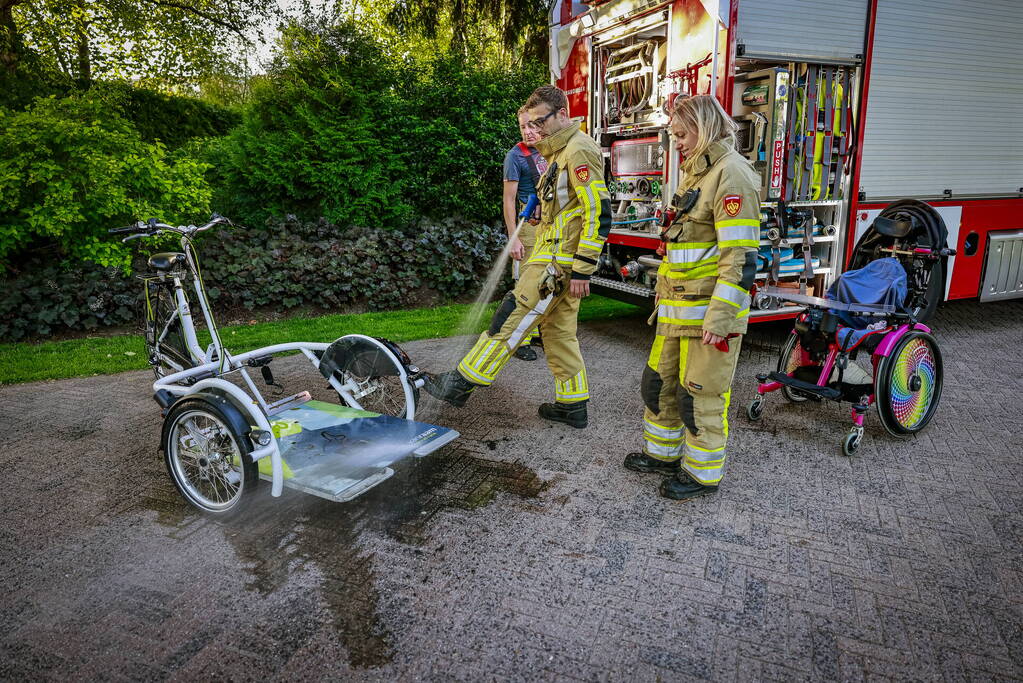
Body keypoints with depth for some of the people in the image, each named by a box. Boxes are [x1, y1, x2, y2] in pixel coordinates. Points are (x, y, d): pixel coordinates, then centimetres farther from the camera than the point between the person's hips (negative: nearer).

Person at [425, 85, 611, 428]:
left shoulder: (579, 150, -13)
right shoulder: (561, 152, 20)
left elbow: (599, 213, -20)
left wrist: (581, 270, -21)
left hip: (558, 261, -10)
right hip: (556, 257, 10)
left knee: (511, 319, -7)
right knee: (558, 330, 12)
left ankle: (461, 383, 0)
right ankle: (573, 405, 20)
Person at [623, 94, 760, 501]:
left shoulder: (731, 173, -14)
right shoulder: (694, 171, 17)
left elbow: (740, 256, -21)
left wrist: (720, 318, -24)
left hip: (708, 310, -10)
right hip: (677, 307, 10)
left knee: (700, 395, 2)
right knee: (660, 382, 18)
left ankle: (703, 474, 20)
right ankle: (663, 452, 36)